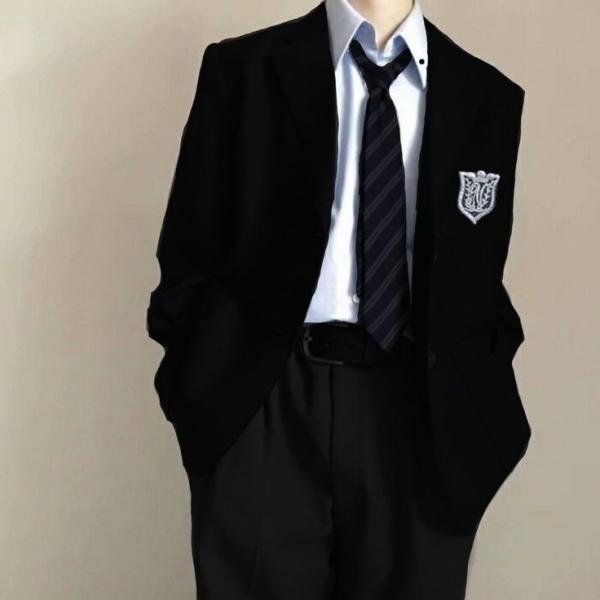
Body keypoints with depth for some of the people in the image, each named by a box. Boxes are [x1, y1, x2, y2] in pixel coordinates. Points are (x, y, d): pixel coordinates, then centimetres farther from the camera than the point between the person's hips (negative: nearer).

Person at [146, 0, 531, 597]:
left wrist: (479, 402, 3)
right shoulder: (242, 69, 2)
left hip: (427, 414, 2)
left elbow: (482, 284, 12)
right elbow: (189, 254, 4)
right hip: (261, 409, -1)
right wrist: (199, 387, -1)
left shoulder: (490, 96, 8)